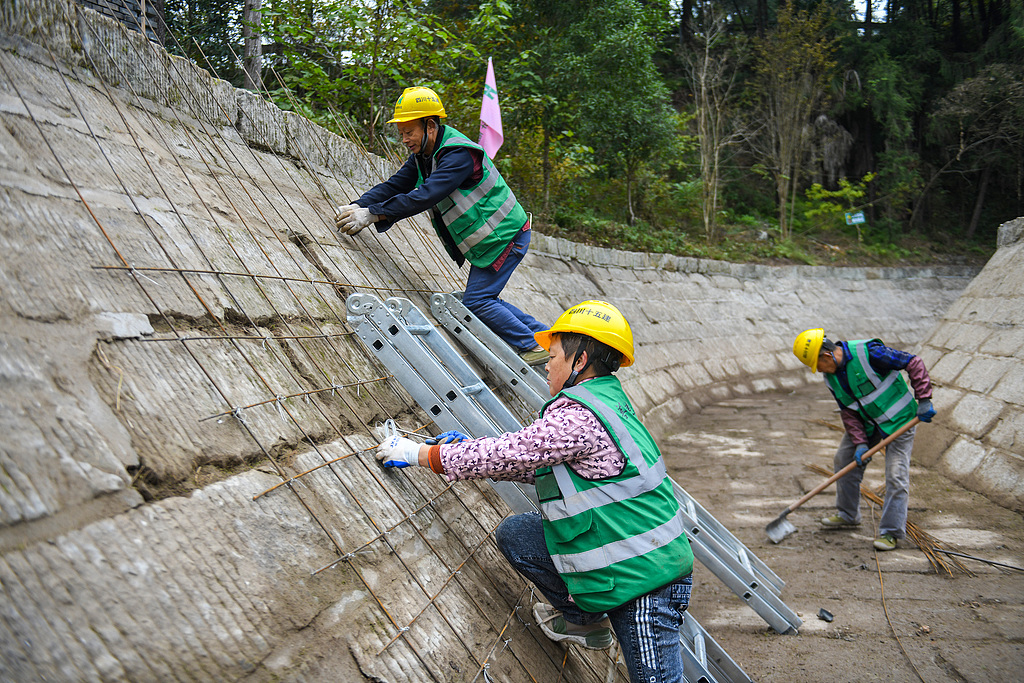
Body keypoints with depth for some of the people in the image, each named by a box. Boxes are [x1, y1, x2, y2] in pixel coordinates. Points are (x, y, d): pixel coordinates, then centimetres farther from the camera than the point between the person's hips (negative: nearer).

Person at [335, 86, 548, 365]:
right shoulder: (422, 156, 3)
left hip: (506, 235, -10)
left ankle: (534, 346, 2)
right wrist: (358, 206, -19)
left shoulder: (458, 153, -27)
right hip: (485, 240, 10)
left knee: (476, 301, -10)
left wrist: (372, 214, -40)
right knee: (482, 300, 14)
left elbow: (426, 195, -38)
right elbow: (394, 186, -1)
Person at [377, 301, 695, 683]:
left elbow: (506, 456, -17)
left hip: (648, 581, -9)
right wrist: (467, 449, 14)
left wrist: (420, 454, -6)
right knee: (512, 534, 4)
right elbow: (536, 464, 16)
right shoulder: (604, 404, 8)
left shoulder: (578, 418, -23)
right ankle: (583, 618, 17)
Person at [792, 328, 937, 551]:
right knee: (843, 462, 10)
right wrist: (860, 443, -13)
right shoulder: (831, 377, -3)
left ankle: (891, 532, 0)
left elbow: (914, 363, -22)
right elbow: (848, 412, -1)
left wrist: (924, 400, -25)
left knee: (896, 475, -9)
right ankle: (847, 515, 28)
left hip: (898, 421, -7)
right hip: (867, 425, 8)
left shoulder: (868, 353, -27)